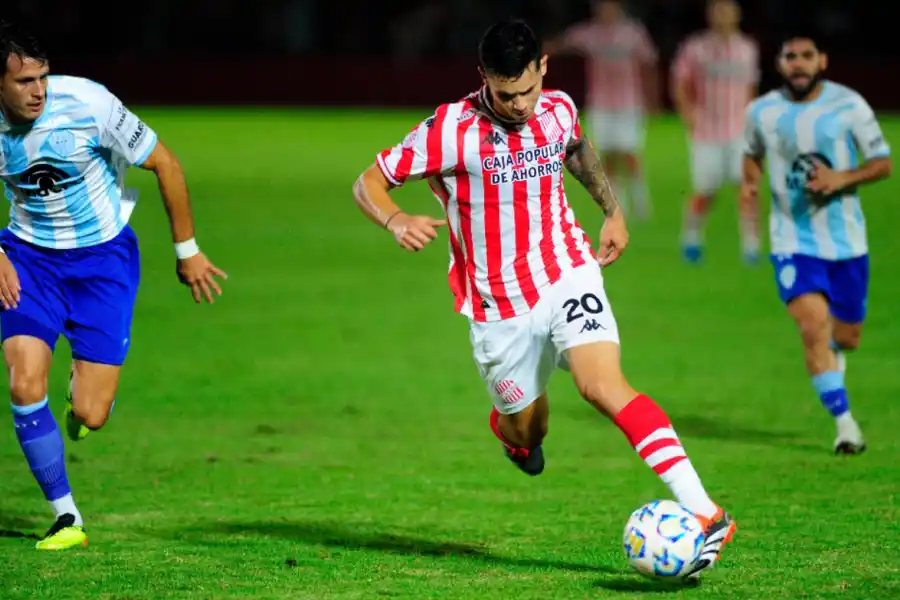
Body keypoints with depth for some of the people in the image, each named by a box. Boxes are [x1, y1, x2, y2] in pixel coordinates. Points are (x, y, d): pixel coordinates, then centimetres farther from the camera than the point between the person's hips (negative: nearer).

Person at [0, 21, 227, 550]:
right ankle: (67, 520, 0)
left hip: (104, 256, -2)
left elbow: (165, 163, -11)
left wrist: (187, 251, -4)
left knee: (89, 417, -9)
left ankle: (86, 386, 33)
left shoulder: (87, 104, -25)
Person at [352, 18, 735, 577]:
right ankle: (507, 425, 53)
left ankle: (705, 514, -32)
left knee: (604, 385, -24)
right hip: (499, 310, -1)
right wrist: (398, 221, -31)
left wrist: (613, 209, 20)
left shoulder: (559, 109, -2)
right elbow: (368, 184, -11)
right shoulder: (449, 130, -16)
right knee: (526, 436, 11)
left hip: (567, 276, 1)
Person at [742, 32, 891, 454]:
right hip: (793, 241, -1)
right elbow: (752, 154, 18)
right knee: (813, 327, -20)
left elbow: (883, 163, -3)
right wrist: (750, 182, -3)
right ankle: (844, 424, -13)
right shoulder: (762, 112, -2)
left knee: (846, 336, 11)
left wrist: (843, 178, -20)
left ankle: (833, 352, 51)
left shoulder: (849, 106, -7)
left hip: (846, 240, 1)